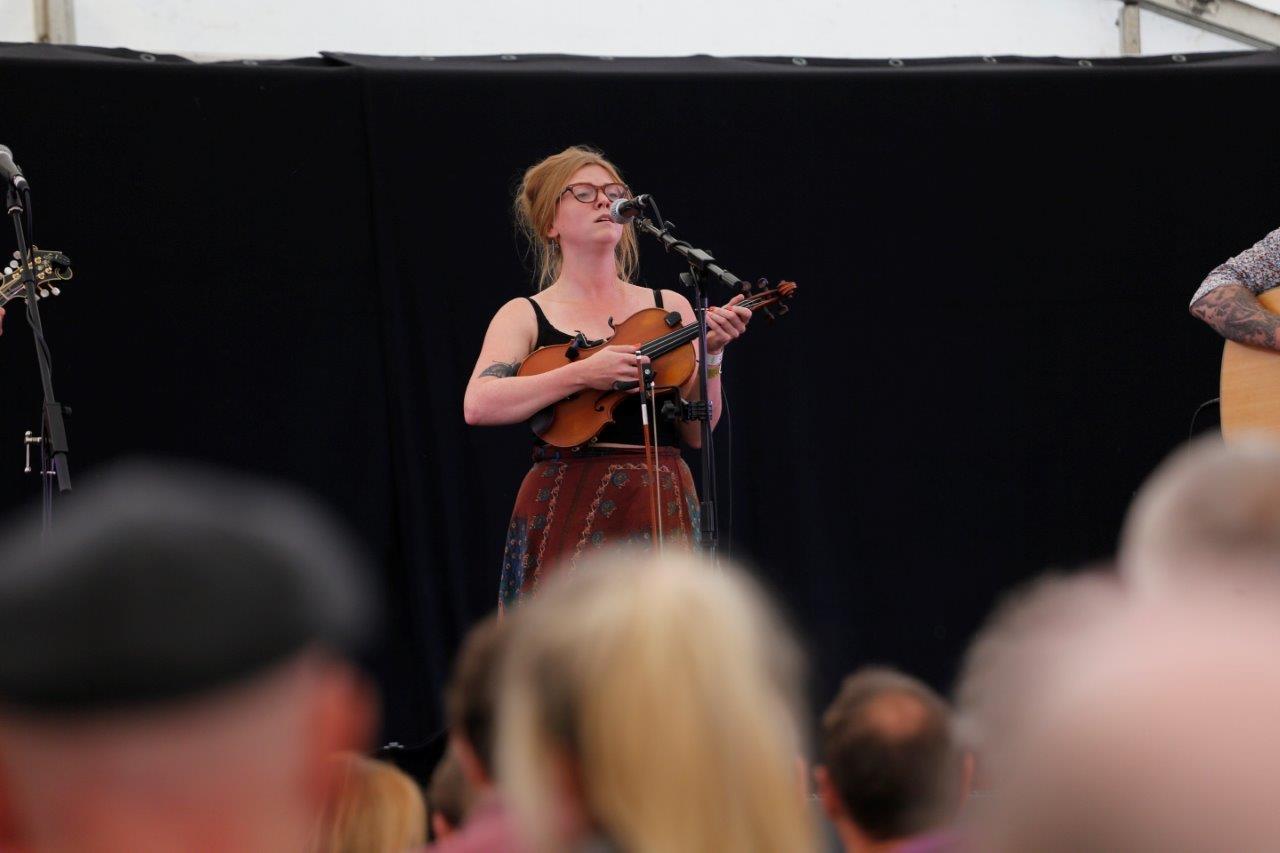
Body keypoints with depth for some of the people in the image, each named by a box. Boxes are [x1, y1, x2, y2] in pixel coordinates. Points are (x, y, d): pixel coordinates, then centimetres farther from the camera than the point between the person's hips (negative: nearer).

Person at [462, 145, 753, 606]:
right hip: (567, 510, -2)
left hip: (662, 510, 2)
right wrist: (582, 374, -21)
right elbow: (478, 405, -14)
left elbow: (697, 433, 5)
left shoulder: (670, 308, 11)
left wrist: (710, 356, -11)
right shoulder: (525, 317, 5)